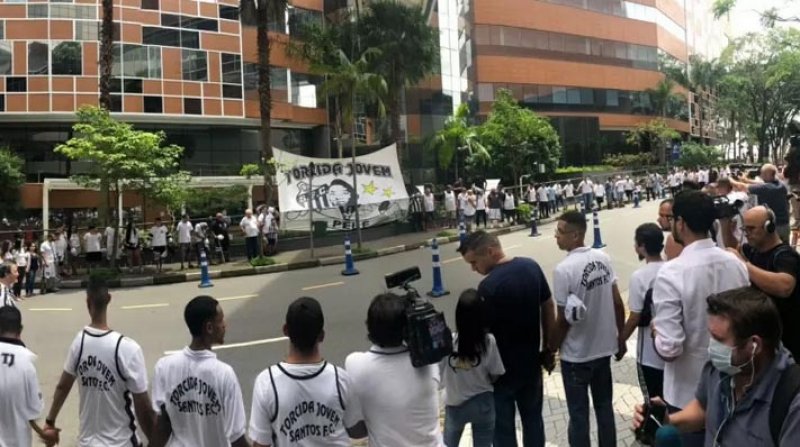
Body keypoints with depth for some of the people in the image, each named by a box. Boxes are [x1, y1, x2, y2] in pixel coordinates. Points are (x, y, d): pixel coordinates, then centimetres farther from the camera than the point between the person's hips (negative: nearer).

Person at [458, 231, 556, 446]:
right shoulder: (532, 266, -4)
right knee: (533, 417, 21)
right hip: (531, 361, 7)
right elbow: (548, 307, 5)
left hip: (502, 368, -6)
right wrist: (548, 349, 14)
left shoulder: (489, 286, -25)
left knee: (503, 425, 11)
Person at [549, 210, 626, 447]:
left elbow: (563, 320, -18)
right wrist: (621, 337, 14)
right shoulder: (603, 258, -4)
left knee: (578, 413, 9)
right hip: (604, 347, 6)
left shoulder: (563, 269, -22)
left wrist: (550, 350, -4)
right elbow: (618, 303, 1)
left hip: (576, 354, -6)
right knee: (604, 406, 20)